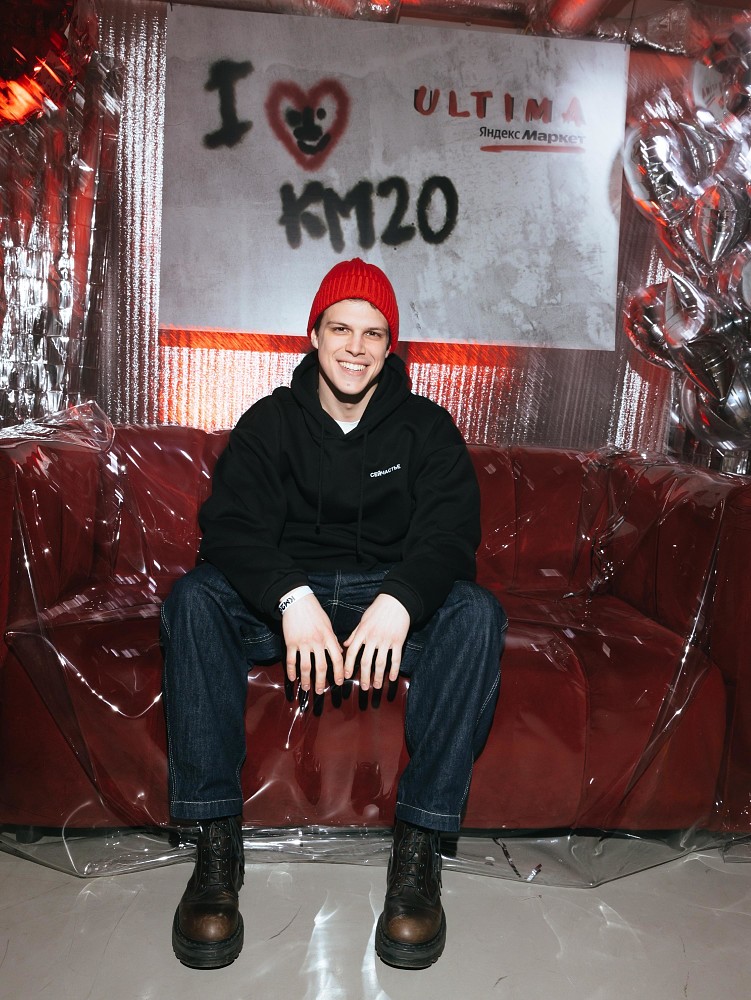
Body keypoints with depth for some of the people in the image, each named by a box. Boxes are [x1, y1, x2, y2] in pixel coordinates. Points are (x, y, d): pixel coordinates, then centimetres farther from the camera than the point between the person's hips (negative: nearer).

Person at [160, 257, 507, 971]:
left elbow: (450, 530, -12)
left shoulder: (425, 426, 3)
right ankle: (215, 838, -22)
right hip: (287, 597, 1)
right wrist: (292, 598, -34)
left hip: (393, 599, 0)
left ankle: (419, 843, -23)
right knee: (195, 598, -27)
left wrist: (398, 600, -35)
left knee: (475, 612, -30)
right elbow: (230, 525, -13)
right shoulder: (270, 422, 3)